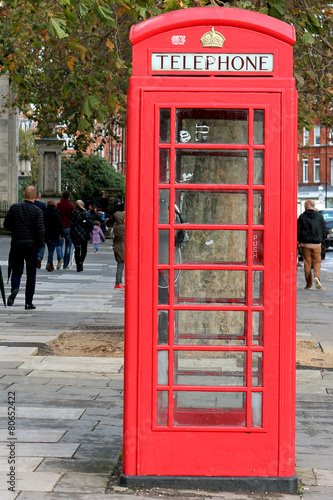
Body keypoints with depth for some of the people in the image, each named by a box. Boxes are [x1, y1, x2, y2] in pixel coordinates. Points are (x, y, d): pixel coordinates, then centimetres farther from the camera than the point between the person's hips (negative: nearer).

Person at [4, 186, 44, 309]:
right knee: (31, 274, 7)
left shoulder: (14, 207, 0)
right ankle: (29, 302, 7)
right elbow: (40, 229, -13)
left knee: (17, 270, 13)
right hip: (31, 245, -2)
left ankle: (14, 288, -18)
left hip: (16, 244, 2)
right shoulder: (37, 211, -7)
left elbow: (6, 225, 3)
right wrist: (40, 244, 1)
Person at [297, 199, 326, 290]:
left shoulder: (302, 217, -4)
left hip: (305, 244, -1)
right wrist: (321, 240, 19)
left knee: (307, 263, 6)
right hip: (317, 244, 1)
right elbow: (323, 230, 8)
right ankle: (317, 276, -17)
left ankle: (308, 284, 8)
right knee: (317, 261, 10)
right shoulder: (320, 216, 3)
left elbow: (298, 231, -3)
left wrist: (299, 241, 9)